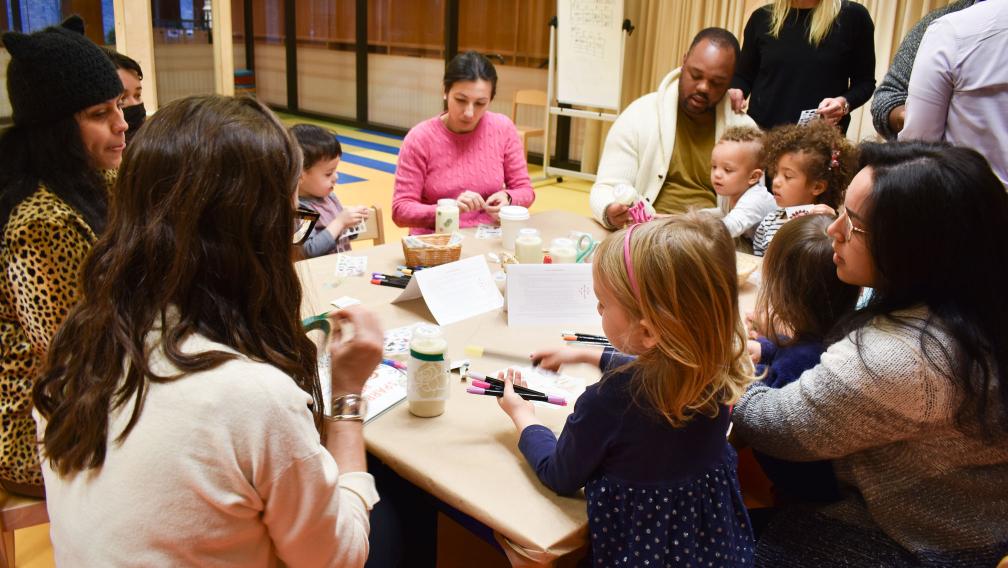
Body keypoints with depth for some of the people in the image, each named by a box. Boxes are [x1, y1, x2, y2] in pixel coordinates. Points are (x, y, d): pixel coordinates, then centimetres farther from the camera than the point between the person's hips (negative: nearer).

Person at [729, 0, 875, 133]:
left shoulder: (854, 16, -1)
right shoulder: (762, 17, 5)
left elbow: (865, 81, 3)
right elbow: (744, 75, 11)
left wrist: (844, 102, -17)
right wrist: (736, 91, -10)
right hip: (762, 132, 2)